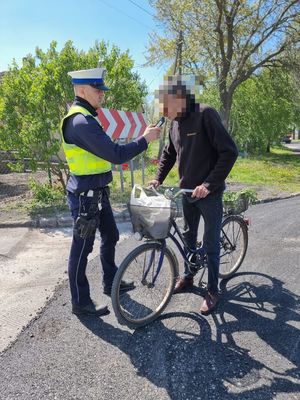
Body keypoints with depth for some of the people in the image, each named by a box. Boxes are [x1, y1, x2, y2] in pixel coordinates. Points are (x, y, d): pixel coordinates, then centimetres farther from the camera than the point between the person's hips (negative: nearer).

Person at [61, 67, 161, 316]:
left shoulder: (84, 118, 13)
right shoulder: (82, 122, -22)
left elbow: (107, 151, 17)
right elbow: (116, 154, -26)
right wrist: (145, 139, -16)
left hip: (97, 193, 10)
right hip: (85, 197, -10)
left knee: (111, 237, 20)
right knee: (82, 248, 3)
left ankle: (110, 282, 39)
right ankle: (80, 302, 20)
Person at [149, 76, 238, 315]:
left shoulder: (205, 114, -18)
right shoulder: (175, 122, 3)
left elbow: (229, 152, -21)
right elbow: (169, 154, 17)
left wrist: (209, 184, -24)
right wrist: (158, 179, 5)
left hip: (209, 193, -6)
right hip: (187, 191, 7)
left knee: (211, 243, 3)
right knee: (188, 237, 18)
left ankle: (213, 291, 20)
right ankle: (188, 277, 38)